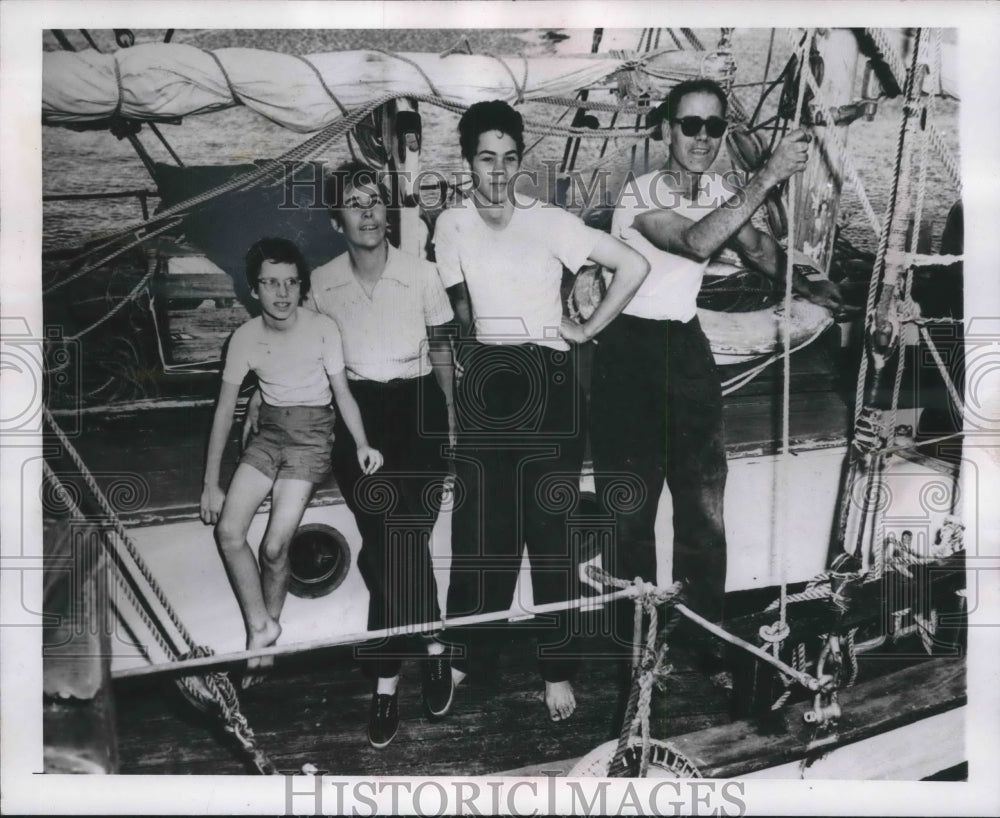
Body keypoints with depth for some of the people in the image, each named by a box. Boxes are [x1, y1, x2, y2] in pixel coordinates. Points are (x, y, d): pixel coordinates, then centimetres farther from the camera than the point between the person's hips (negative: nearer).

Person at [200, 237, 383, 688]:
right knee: (228, 531, -15)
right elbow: (225, 410, 1)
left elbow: (342, 392, -7)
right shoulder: (245, 336, -2)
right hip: (269, 432, 3)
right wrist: (211, 484, 0)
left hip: (311, 434, -3)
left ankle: (268, 624, 12)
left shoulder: (323, 328, -10)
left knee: (274, 546, -15)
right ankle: (260, 628, 2)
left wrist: (362, 444, -26)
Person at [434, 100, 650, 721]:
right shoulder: (451, 225, 4)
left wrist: (588, 330, -4)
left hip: (547, 380, -3)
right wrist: (478, 344, 12)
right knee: (481, 522, 5)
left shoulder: (552, 222, -6)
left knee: (551, 524, 1)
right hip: (485, 380, 3)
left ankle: (558, 669, 12)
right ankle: (466, 650, 21)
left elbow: (635, 266, -6)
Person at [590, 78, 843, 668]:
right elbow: (696, 242, -30)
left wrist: (804, 285, -2)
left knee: (704, 503, 3)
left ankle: (706, 636, 16)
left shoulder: (721, 193, 5)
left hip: (687, 348, 5)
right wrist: (768, 177, -32)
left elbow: (755, 244, 15)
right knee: (630, 506, 0)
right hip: (630, 352, -5)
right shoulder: (640, 192, -14)